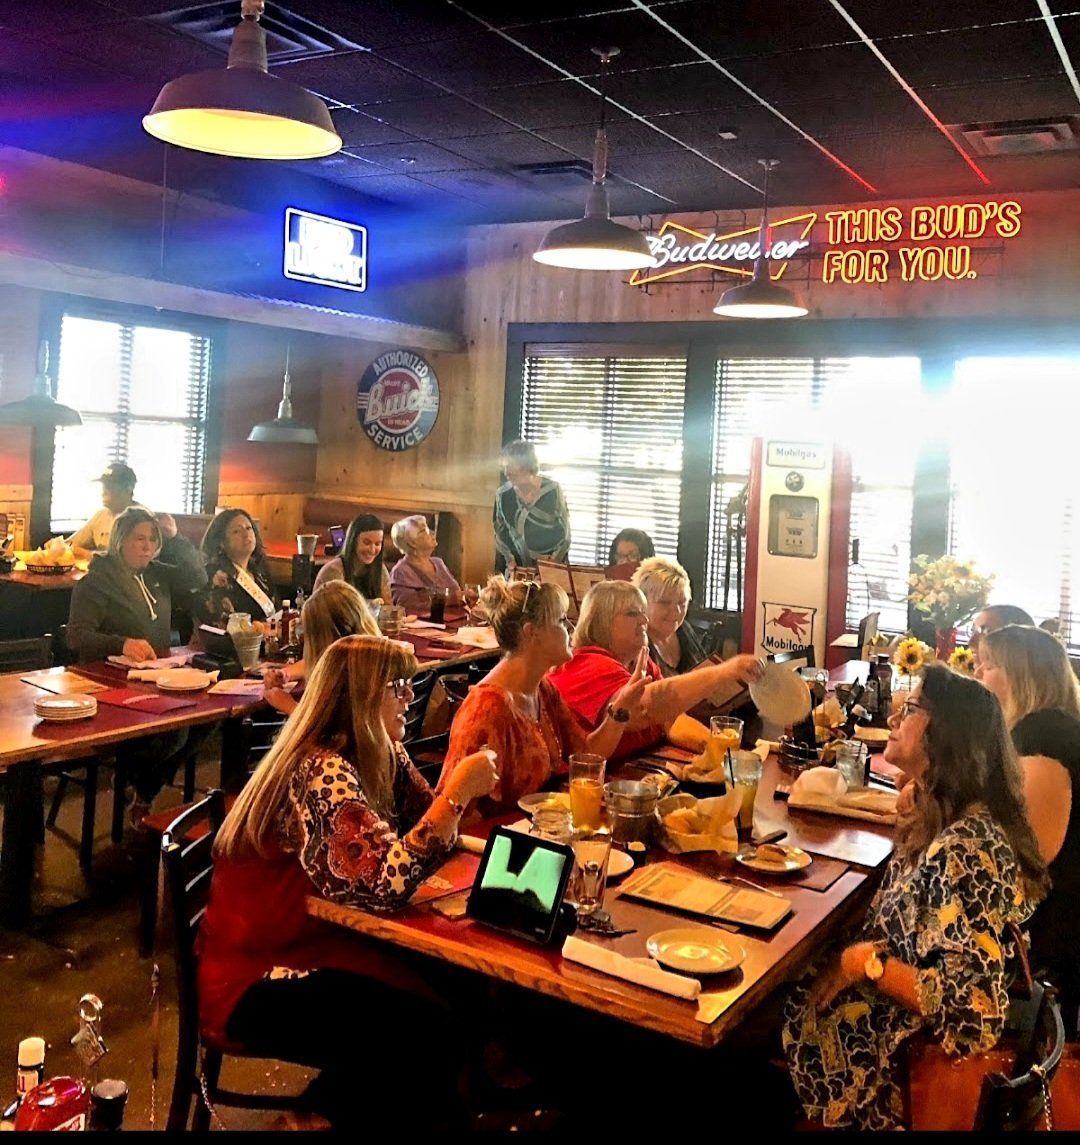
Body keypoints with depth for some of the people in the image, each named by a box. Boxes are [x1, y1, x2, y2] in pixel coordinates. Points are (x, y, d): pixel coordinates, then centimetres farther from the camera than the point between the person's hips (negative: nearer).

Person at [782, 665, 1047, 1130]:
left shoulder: (967, 851, -28)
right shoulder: (940, 819, 1)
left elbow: (968, 1008, -30)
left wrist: (863, 962, -23)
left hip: (912, 1043, -8)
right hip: (893, 1008, 8)